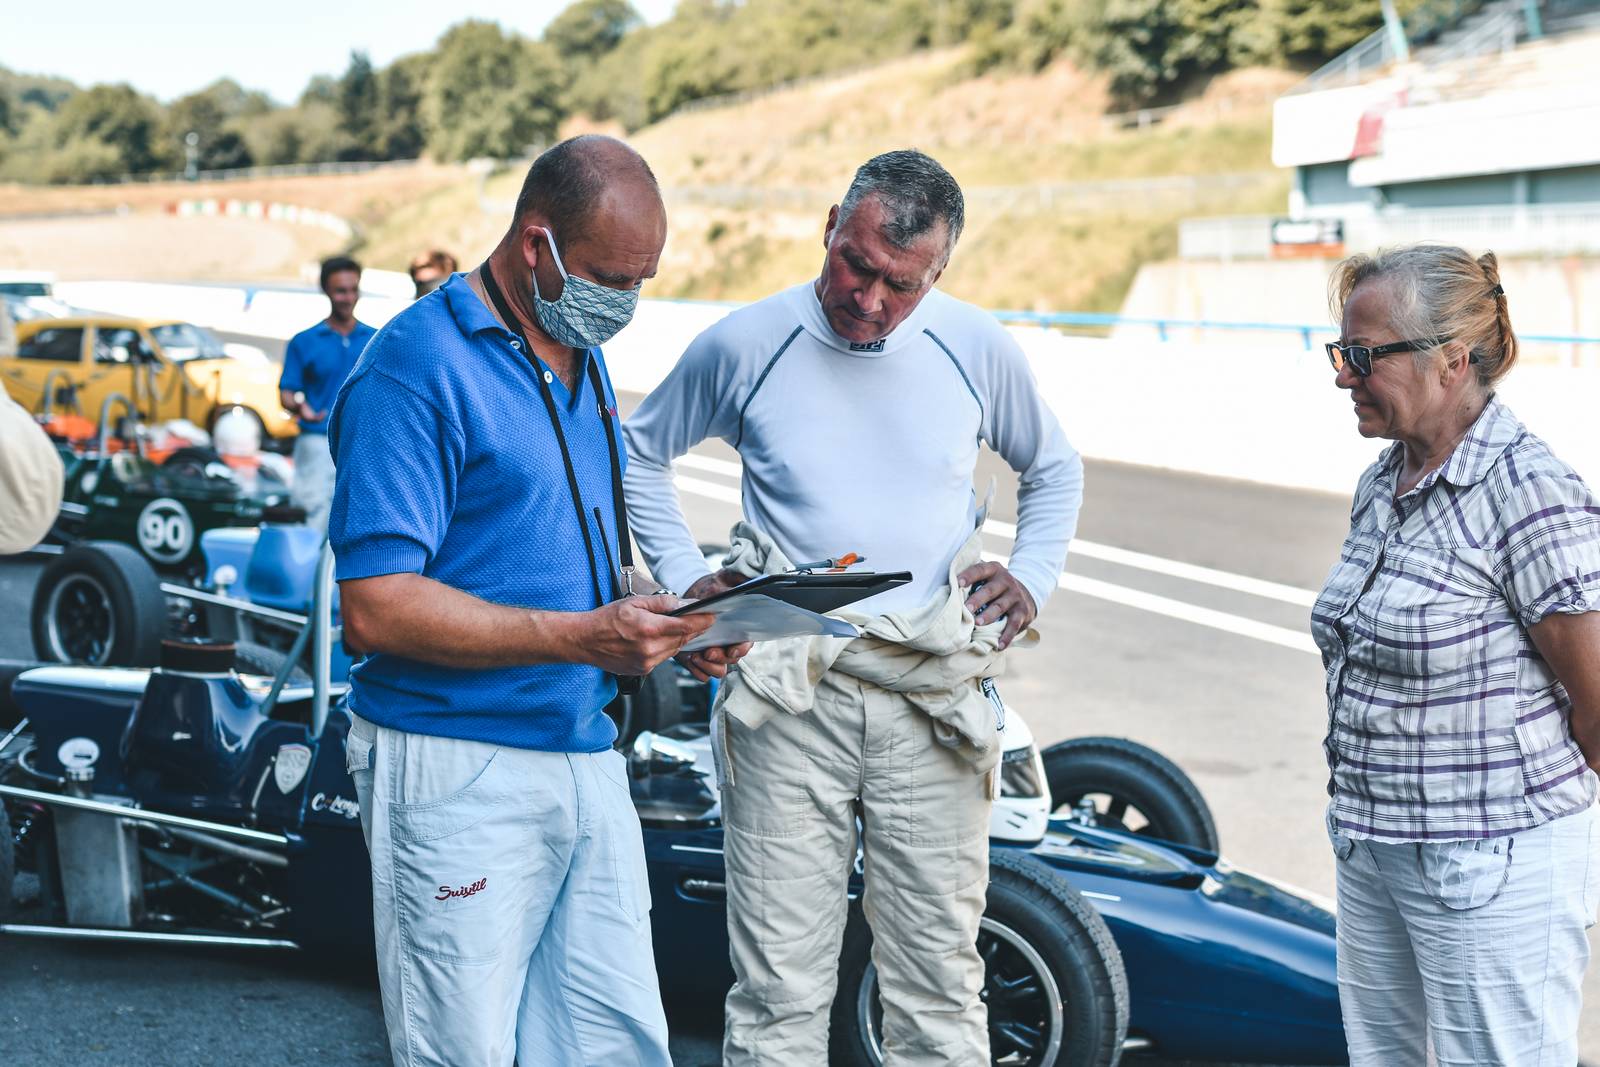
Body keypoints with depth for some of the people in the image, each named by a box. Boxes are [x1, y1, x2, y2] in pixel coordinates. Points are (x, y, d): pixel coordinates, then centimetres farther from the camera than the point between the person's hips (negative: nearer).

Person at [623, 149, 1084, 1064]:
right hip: (788, 690, -1)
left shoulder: (978, 350, 4)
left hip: (933, 696, 1)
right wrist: (685, 578, 6)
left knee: (939, 990, 6)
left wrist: (1032, 577, 7)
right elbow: (641, 451, 17)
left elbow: (1056, 470, 22)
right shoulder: (745, 347, 1)